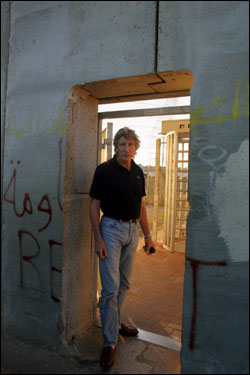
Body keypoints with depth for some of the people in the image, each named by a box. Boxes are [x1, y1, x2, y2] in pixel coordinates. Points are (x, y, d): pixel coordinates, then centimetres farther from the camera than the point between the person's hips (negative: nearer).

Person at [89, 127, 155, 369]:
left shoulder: (138, 172, 7)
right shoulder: (104, 170, -9)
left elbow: (141, 205, 13)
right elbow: (94, 205, -8)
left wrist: (147, 235, 11)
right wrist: (98, 239, -14)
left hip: (133, 230, 6)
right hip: (111, 228, -5)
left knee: (123, 284, 17)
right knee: (110, 287, -3)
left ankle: (115, 323, 37)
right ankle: (110, 342, 11)